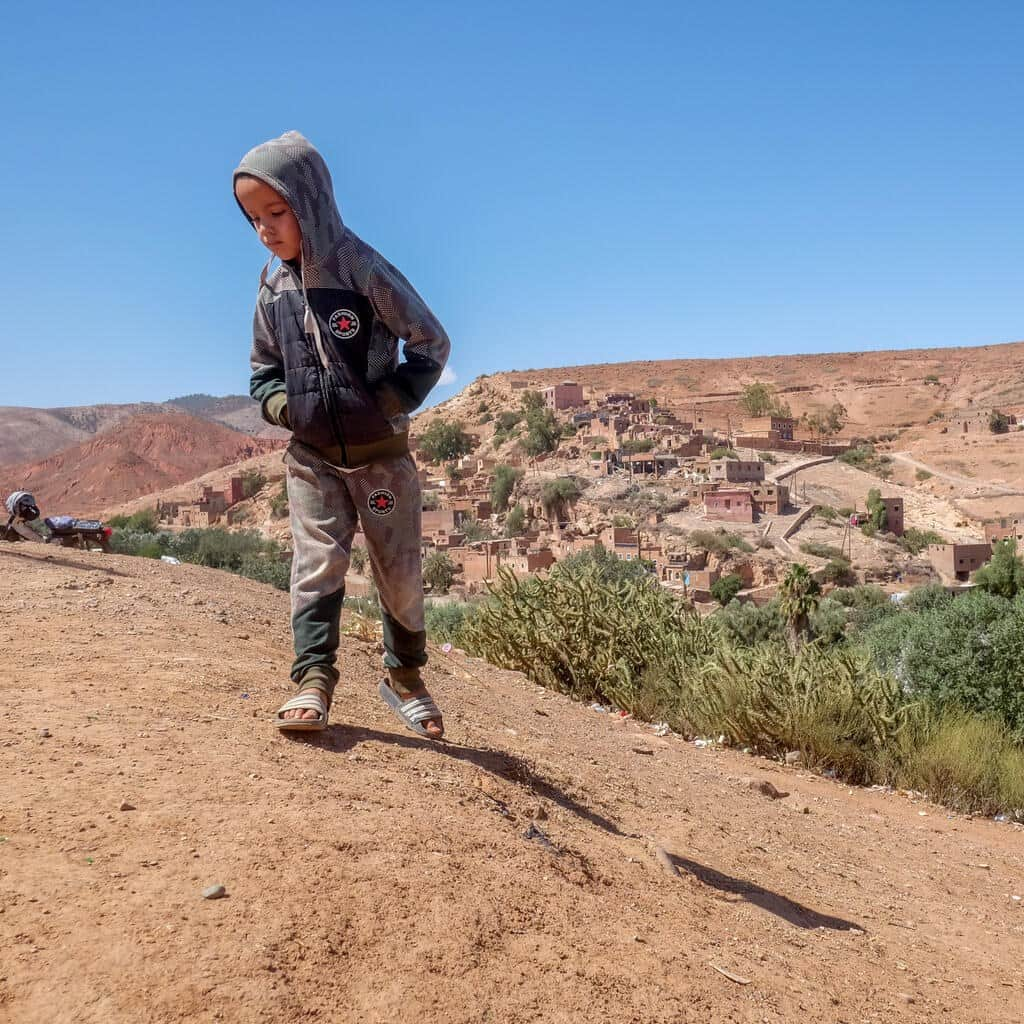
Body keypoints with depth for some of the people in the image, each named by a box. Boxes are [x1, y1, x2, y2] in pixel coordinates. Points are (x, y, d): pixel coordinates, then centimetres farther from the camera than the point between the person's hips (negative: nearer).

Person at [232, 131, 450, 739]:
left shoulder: (363, 269, -14)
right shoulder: (272, 288, 3)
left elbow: (431, 343, -9)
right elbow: (264, 368, 16)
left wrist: (388, 404, -16)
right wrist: (282, 406, -4)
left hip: (381, 452, -3)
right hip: (311, 456, 3)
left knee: (399, 571, 7)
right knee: (317, 563, -4)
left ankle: (406, 677, 25)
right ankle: (314, 681, 2)